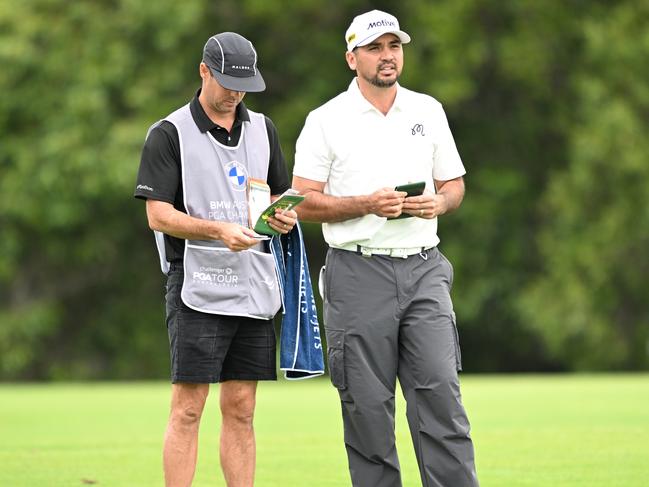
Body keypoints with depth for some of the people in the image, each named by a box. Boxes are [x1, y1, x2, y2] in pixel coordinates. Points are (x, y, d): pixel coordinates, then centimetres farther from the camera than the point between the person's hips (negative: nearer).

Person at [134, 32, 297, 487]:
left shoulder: (263, 129, 14)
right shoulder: (169, 134, -3)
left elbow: (281, 194, 22)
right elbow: (158, 214, -8)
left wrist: (285, 215, -3)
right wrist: (220, 231, -22)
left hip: (254, 286, 5)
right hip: (198, 285, -5)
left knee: (241, 410, 6)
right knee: (187, 410, -7)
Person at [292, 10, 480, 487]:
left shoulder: (428, 111, 12)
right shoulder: (326, 121, 1)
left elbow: (454, 184, 18)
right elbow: (304, 202, -2)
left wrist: (439, 202, -5)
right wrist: (368, 204, -14)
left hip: (423, 269, 2)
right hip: (358, 273, -2)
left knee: (441, 391, -7)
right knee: (367, 404, -1)